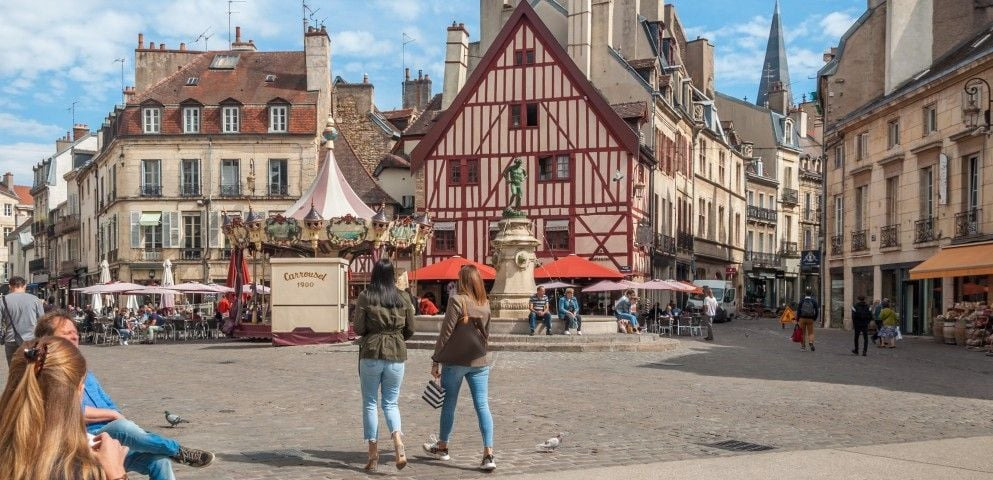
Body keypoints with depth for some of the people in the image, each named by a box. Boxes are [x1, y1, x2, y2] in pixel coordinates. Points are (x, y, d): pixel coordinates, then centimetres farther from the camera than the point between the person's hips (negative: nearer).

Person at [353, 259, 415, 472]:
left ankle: (373, 453, 11)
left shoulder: (365, 297, -6)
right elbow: (410, 330, 4)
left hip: (371, 353, -2)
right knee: (391, 402, 13)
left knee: (369, 403, 10)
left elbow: (358, 328, -6)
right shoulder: (402, 297, 1)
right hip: (397, 354, 2)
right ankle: (398, 440, -12)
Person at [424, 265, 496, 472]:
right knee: (482, 406, 1)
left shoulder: (457, 300, -13)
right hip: (480, 361, 4)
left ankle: (442, 447, 29)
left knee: (449, 404, 13)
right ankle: (488, 454, -7)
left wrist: (435, 361, -8)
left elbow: (446, 333, -13)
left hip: (456, 361, -4)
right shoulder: (485, 304, 4)